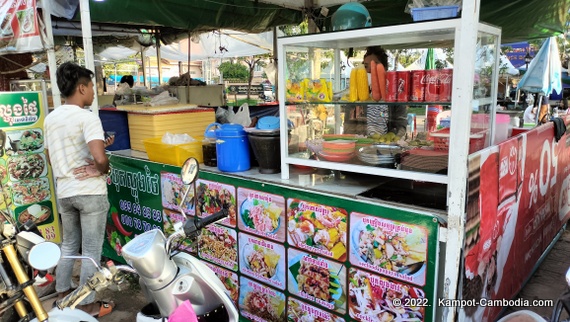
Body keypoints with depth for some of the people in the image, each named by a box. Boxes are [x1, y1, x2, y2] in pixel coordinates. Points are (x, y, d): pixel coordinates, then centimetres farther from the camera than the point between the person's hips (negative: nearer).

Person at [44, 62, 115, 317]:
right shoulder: (87, 117, -17)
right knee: (91, 251, 5)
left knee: (68, 245, 24)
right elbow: (100, 157, -31)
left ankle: (62, 294, 37)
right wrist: (102, 169, -7)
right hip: (90, 192, -7)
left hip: (64, 192, 7)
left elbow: (51, 158, 16)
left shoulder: (50, 119, 7)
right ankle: (88, 306, 17)